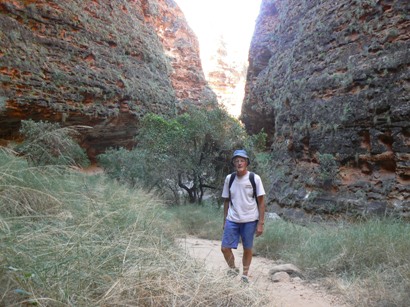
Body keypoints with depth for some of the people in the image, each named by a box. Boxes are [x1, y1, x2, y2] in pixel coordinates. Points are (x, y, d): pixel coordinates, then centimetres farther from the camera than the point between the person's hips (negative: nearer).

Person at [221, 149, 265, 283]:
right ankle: (233, 268, 26)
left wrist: (260, 223, -7)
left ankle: (245, 275, 29)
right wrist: (225, 220, 9)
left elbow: (261, 201, -4)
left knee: (247, 249, 9)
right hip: (232, 220, 2)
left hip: (250, 220, -2)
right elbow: (226, 201, 10)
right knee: (225, 248, -1)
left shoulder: (255, 178, -7)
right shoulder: (229, 178, 2)